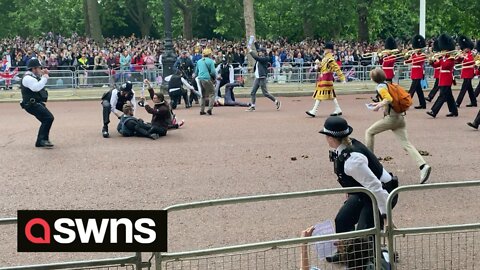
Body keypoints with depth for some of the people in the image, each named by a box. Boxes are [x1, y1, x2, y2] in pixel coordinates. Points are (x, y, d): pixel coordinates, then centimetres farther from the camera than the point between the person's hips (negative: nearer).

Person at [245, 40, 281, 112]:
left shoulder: (265, 58, -13)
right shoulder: (260, 57, 11)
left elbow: (256, 57, -24)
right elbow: (258, 49, 18)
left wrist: (250, 50, -20)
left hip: (262, 78, -9)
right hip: (257, 78, 9)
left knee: (265, 93, -4)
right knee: (253, 92, 4)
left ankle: (276, 101, 10)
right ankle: (252, 106, 7)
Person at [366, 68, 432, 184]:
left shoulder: (380, 87, -8)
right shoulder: (388, 84, 17)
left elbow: (388, 99, -24)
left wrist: (378, 106, -12)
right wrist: (379, 103, 27)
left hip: (390, 117, -8)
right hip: (400, 117, 8)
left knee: (369, 132, 13)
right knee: (406, 144, -1)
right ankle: (423, 165, -17)